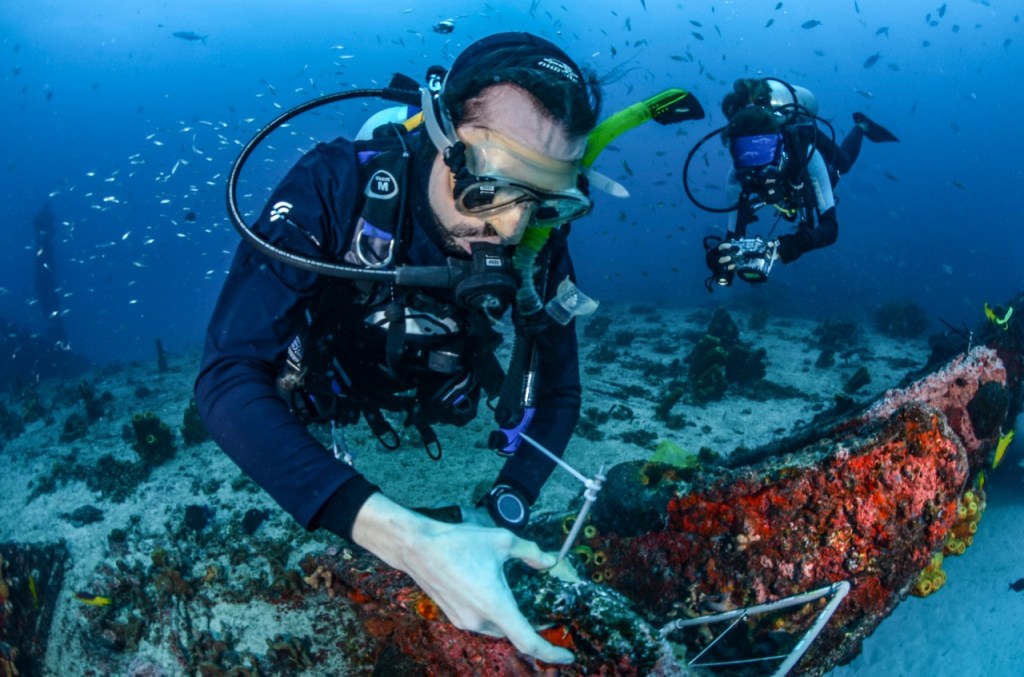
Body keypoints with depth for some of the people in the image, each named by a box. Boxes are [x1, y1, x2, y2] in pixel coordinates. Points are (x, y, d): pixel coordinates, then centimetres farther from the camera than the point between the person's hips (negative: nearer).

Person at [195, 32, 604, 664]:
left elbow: (557, 390, -20)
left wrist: (500, 513, -40)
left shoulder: (538, 240, -32)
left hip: (415, 398, 2)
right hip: (311, 383, -2)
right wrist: (405, 537, -61)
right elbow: (229, 377, -49)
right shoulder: (335, 187, -42)